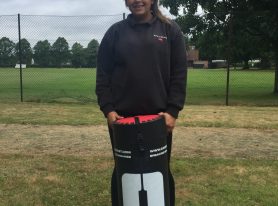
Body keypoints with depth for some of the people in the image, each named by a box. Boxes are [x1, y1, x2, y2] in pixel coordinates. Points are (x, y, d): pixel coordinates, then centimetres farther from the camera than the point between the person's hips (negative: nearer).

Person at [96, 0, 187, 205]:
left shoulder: (170, 30, 4)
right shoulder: (115, 32, 6)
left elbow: (179, 74, -1)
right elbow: (103, 75, 4)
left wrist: (173, 110, -9)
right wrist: (107, 109, -7)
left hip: (159, 116, 0)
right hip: (122, 117, 1)